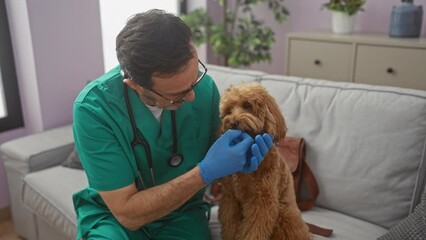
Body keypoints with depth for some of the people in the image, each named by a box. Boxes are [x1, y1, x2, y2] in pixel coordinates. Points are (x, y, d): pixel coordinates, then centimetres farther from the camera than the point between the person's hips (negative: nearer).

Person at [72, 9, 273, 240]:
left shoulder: (205, 86, -15)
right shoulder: (94, 108, -22)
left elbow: (214, 152, 3)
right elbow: (128, 213, -20)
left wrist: (238, 158, -18)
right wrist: (206, 172, -27)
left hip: (182, 213, 2)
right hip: (113, 213, -1)